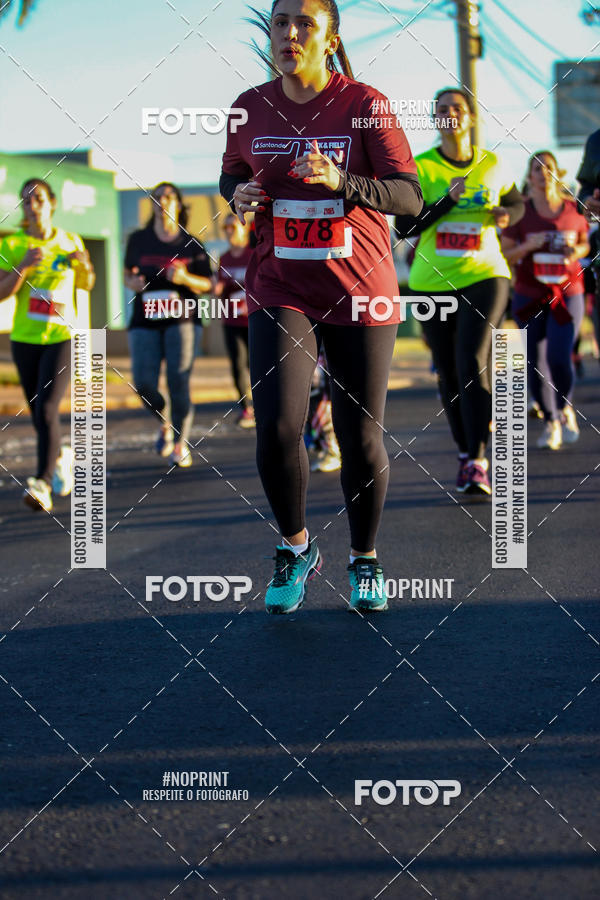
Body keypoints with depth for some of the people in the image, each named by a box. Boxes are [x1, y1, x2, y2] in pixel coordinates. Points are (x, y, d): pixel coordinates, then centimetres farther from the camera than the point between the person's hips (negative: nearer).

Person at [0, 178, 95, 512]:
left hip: (63, 336, -2)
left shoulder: (69, 241, 3)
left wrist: (84, 265, -6)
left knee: (46, 409, -18)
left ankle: (43, 484, -22)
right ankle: (61, 456, 41)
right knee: (39, 414, 12)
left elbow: (86, 285, 15)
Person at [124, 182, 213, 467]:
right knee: (144, 384, -10)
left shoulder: (191, 245, 5)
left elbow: (207, 284, 9)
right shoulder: (138, 240, 9)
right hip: (145, 319, 1)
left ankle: (180, 443, 5)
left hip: (180, 318, -1)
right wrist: (133, 282, -3)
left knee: (178, 381, -12)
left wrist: (185, 278, -12)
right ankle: (165, 424, 21)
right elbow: (128, 274, 21)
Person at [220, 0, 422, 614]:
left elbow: (409, 197, -11)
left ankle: (365, 560, 28)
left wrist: (341, 181, -28)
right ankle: (295, 548, 10)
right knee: (276, 428, -16)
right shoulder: (250, 109, 3)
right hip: (280, 291, 1)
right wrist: (239, 193, -3)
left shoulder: (364, 105, -7)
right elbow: (231, 174, 21)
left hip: (360, 292, -1)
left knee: (361, 439, 4)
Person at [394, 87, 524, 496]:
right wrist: (449, 199, -19)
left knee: (473, 363, -19)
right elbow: (404, 226, -9)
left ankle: (477, 462, -22)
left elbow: (517, 203, 22)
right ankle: (465, 452, 26)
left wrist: (505, 215, -2)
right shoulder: (420, 168, -1)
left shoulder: (493, 166, 4)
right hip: (433, 281, 1)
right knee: (449, 375, 8)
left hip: (484, 276, -1)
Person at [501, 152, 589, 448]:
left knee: (559, 357, -14)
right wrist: (527, 247, -16)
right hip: (529, 295, 1)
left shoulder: (573, 208, 3)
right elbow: (504, 254, 2)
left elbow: (585, 243, 17)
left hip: (567, 293, -1)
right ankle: (551, 422, 19)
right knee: (535, 362, 2)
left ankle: (566, 409, 16)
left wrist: (576, 250, -5)